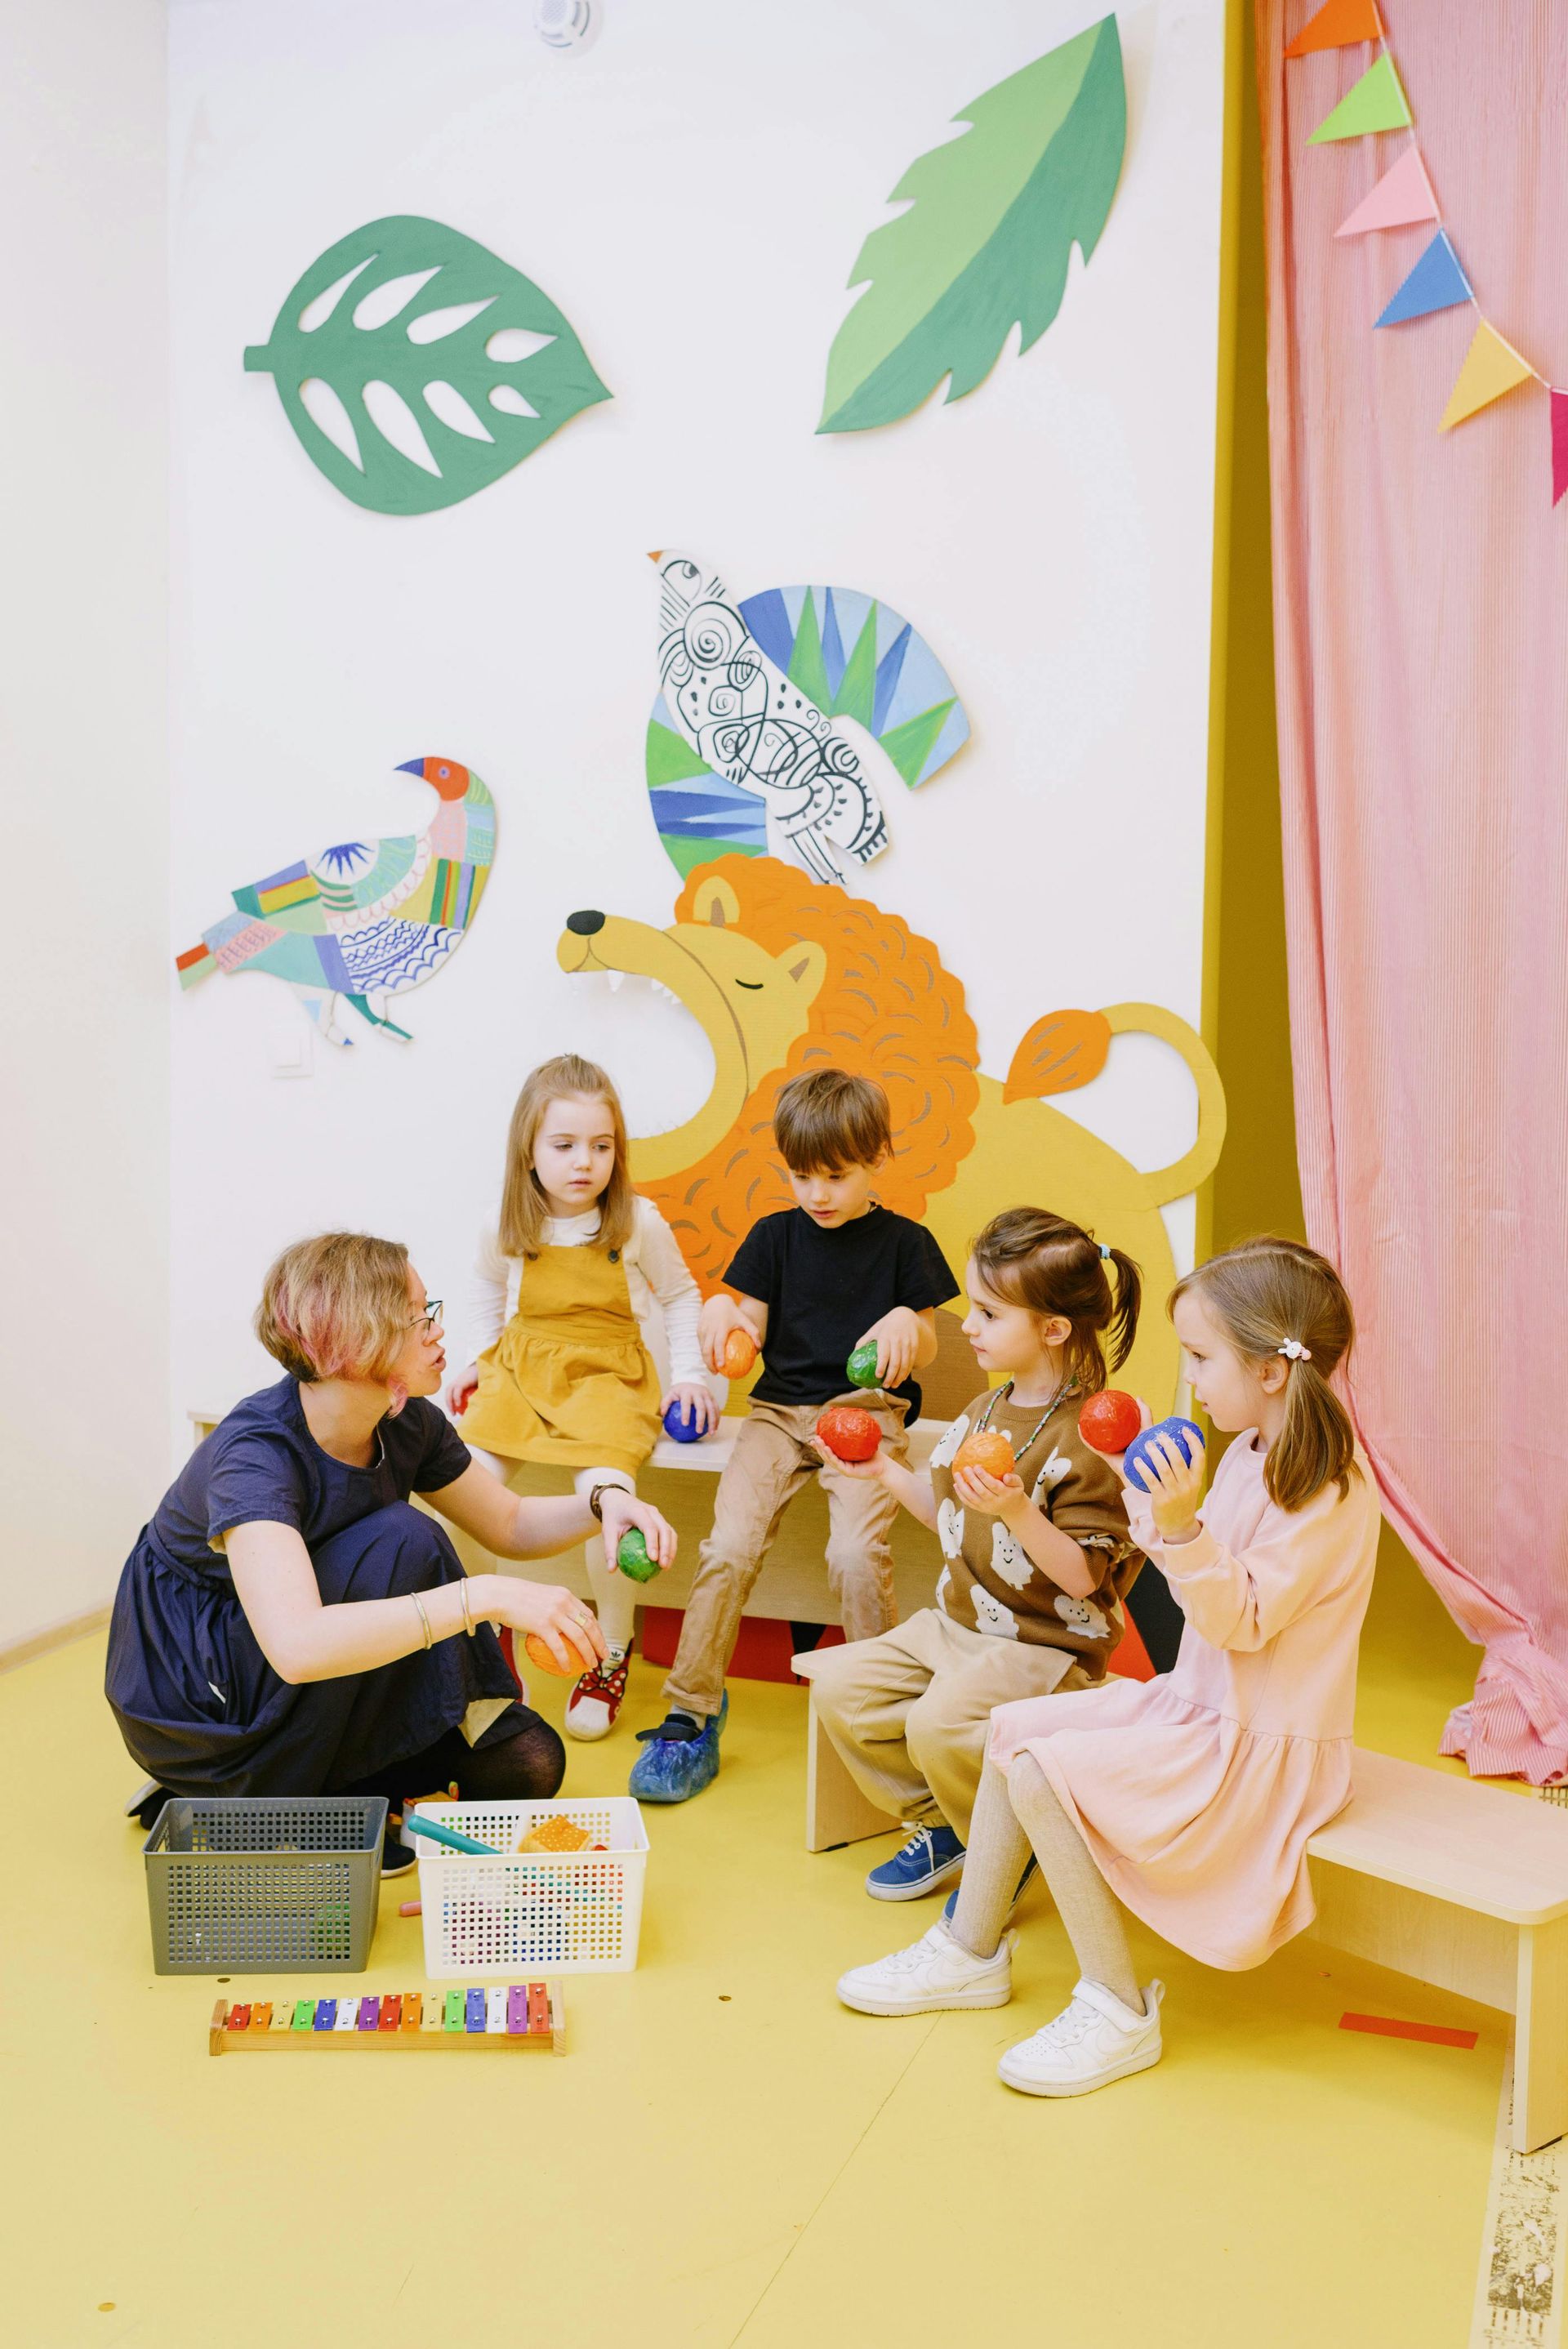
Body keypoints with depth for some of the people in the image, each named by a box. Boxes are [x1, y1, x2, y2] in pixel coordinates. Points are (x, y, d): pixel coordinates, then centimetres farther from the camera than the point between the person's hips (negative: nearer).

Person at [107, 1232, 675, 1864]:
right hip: (187, 1704, -7)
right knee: (399, 1542, -29)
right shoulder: (256, 1453, -32)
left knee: (525, 1765, -9)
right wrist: (486, 1596, -50)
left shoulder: (407, 1426, -10)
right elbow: (298, 1646, -47)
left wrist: (603, 1502, -16)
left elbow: (510, 1526, 5)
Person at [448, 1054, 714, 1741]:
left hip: (607, 1374, -3)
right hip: (521, 1368, 3)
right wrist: (483, 1358, 17)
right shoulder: (511, 1229, 0)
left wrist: (688, 1375, 2)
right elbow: (488, 1285, 23)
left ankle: (612, 1653, -5)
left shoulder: (638, 1223, -6)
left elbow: (680, 1296, 9)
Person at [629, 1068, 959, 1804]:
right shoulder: (776, 1235, 13)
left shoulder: (902, 1242, 7)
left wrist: (905, 1323, -16)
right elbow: (754, 1325, 10)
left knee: (857, 1554, -26)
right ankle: (691, 1713, -5)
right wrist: (722, 1310, -13)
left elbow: (926, 1345, 8)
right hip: (779, 1409, 2)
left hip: (866, 1410, -2)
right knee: (729, 1547, -18)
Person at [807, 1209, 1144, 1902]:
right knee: (839, 1685, -2)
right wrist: (884, 1471, 9)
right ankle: (938, 1824, 17)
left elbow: (1082, 1576, -21)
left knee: (940, 1721, -30)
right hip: (956, 1623, 9)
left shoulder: (1090, 1439, -19)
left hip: (1045, 1646, -8)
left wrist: (1018, 1511, -35)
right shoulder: (984, 1412, 7)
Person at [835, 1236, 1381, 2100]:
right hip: (1193, 1705, 10)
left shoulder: (1329, 1488, -23)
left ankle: (1118, 2012, -8)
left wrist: (1182, 1527, -36)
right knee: (1013, 1726, 6)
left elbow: (1241, 1621, -26)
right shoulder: (1252, 1453, 6)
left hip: (1256, 1747, -10)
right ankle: (970, 1950, 17)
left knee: (1041, 1770, -21)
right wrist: (1153, 1502, 13)